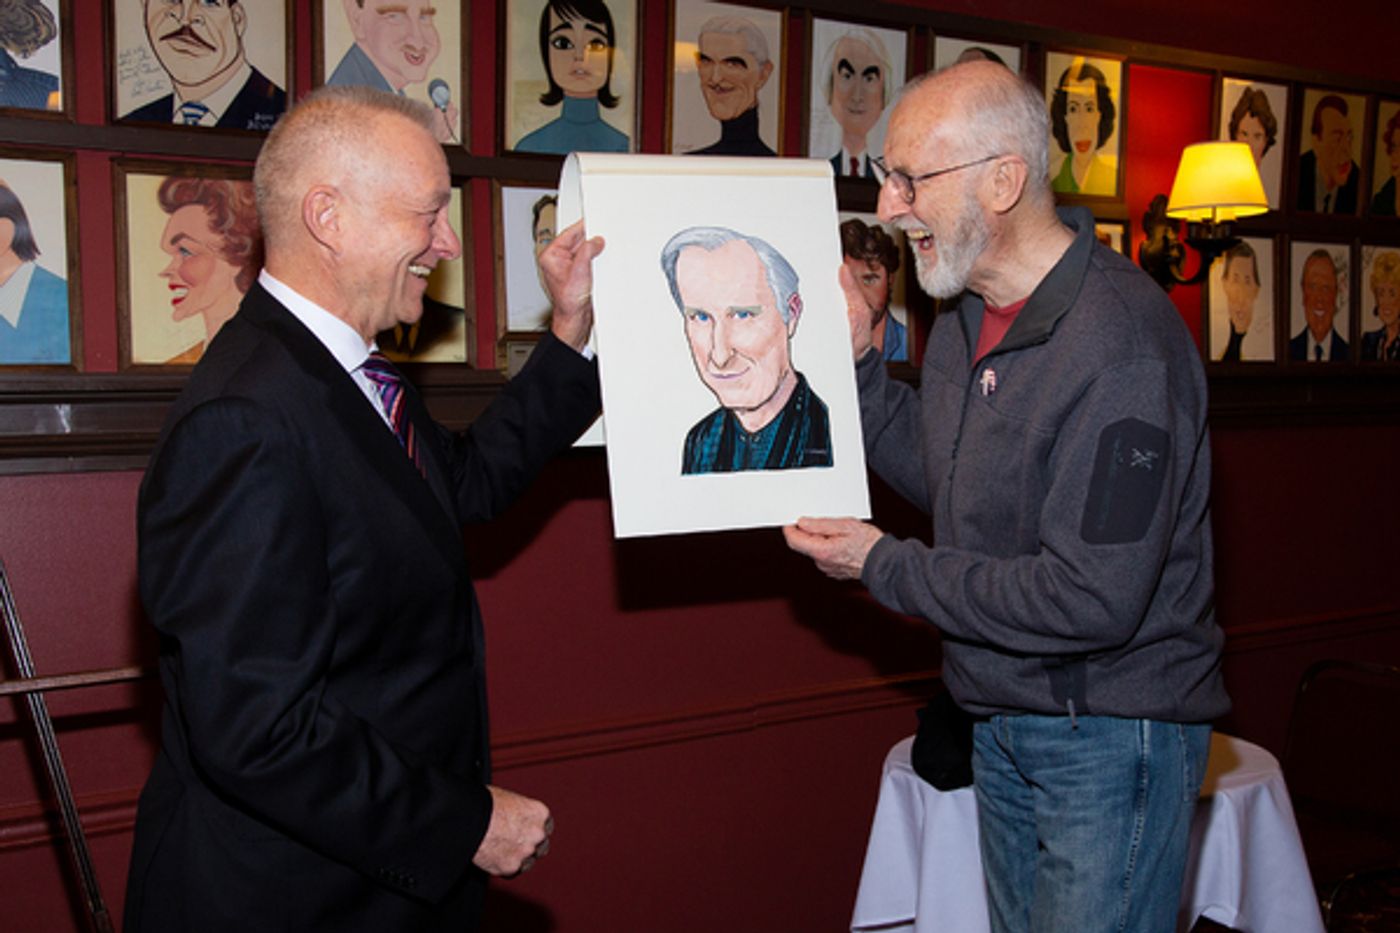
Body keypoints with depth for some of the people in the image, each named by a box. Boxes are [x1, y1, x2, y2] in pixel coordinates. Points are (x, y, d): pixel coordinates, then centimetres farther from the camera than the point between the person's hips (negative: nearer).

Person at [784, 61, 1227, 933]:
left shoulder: (1123, 341, -26)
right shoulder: (969, 312, 3)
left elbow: (1094, 601, -28)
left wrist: (885, 565, -19)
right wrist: (859, 360, 0)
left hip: (1113, 733, -8)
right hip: (1002, 721, 8)